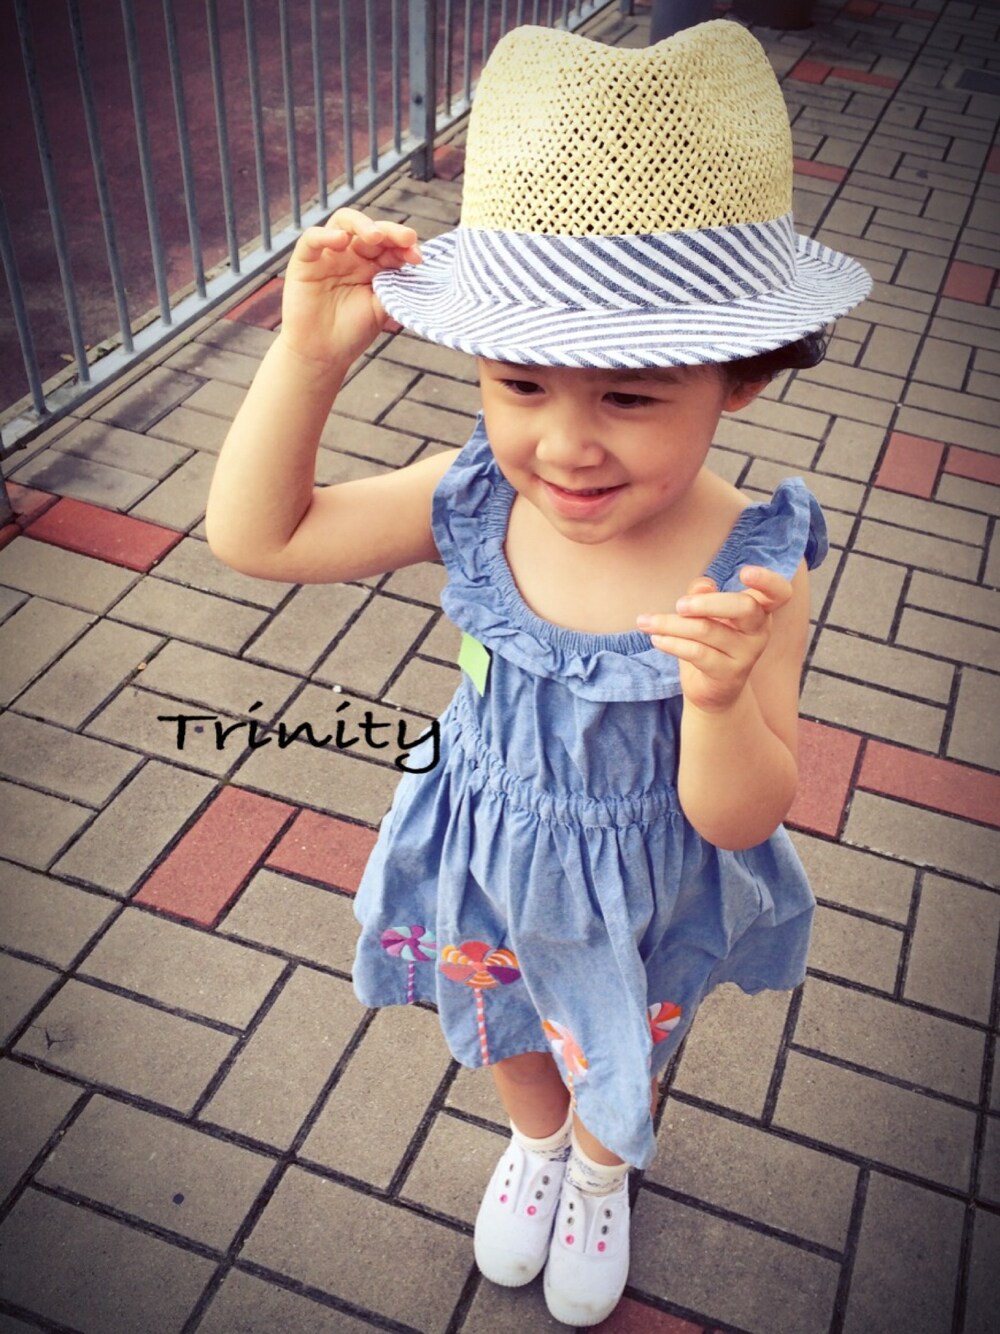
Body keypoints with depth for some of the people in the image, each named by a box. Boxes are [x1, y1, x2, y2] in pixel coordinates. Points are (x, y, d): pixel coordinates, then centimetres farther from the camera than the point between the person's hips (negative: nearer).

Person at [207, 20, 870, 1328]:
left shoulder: (747, 571, -32)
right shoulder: (473, 504, -25)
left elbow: (739, 816, -26)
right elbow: (255, 534, -18)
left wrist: (721, 697, -48)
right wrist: (309, 353, -31)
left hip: (643, 907, -2)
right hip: (489, 869, 2)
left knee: (619, 1069, 31)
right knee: (507, 1036, 33)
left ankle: (601, 1173, 68)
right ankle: (535, 1141, 70)